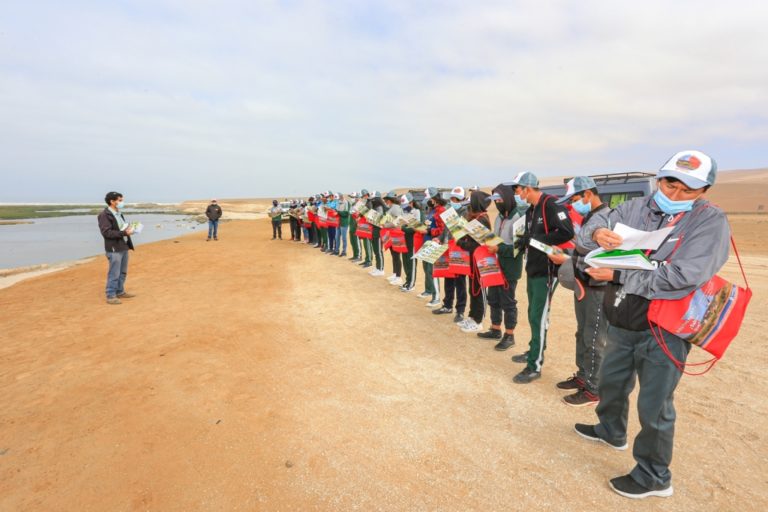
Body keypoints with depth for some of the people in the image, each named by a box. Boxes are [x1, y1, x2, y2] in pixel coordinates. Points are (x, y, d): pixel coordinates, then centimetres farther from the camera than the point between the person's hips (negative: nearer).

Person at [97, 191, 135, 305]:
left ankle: (120, 292, 28)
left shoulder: (118, 213, 14)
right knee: (114, 274, -3)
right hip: (114, 249, -8)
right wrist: (124, 232, -23)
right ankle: (111, 296, 6)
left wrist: (128, 229, 4)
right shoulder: (104, 215, -12)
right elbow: (106, 232, -20)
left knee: (123, 272, 16)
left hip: (124, 247, 9)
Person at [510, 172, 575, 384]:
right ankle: (534, 351, 35)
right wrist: (524, 241, -1)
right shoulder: (531, 210, 14)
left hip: (546, 270, -9)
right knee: (533, 314, 19)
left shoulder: (551, 204, -15)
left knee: (538, 317, -5)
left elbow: (567, 232, -24)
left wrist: (536, 239, -21)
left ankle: (535, 366, 3)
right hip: (533, 269, 9)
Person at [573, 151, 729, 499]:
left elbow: (682, 276, -28)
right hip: (622, 324, 6)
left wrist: (617, 275, -25)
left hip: (664, 331, -6)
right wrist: (598, 232, -29)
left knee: (654, 406, 7)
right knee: (611, 382, 24)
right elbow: (588, 228, -4)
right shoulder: (635, 208, 1)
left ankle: (654, 476, 29)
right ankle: (611, 431, 51)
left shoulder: (710, 221, -15)